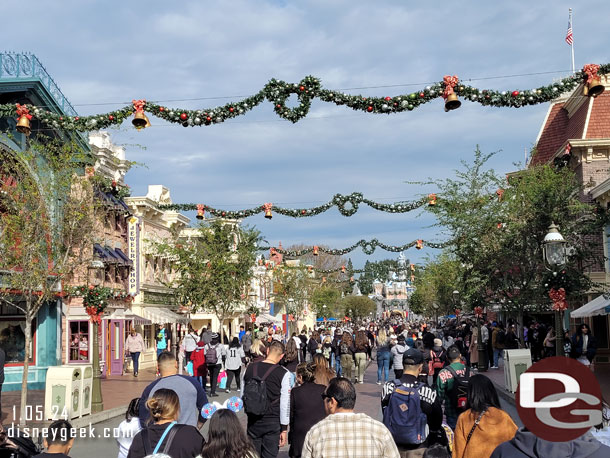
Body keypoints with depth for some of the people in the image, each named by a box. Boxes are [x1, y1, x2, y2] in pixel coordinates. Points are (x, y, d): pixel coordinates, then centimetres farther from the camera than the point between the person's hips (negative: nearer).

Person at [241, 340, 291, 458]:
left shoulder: (249, 368, -1)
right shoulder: (283, 374, -11)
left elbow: (242, 395, 7)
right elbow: (285, 404, -10)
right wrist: (284, 429, -3)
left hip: (253, 421, 3)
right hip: (273, 423, -3)